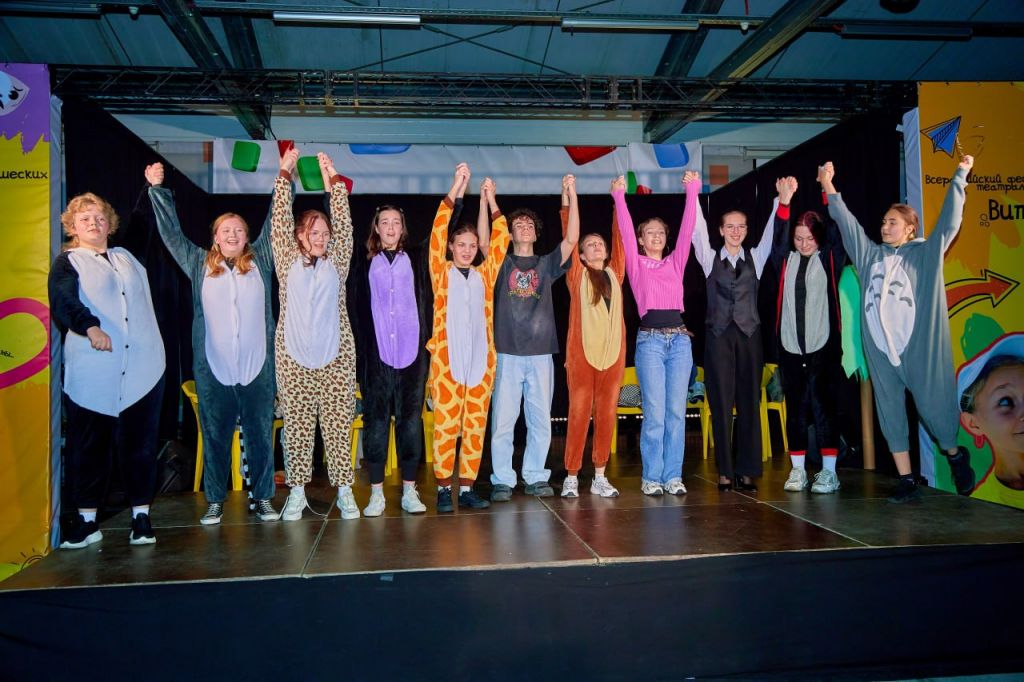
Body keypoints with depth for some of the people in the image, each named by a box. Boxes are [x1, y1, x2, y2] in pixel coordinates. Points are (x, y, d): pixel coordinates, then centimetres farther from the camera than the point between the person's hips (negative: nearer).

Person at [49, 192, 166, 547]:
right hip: (91, 371, -3)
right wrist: (90, 327, -30)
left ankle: (141, 515, 11)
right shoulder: (67, 262, 6)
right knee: (88, 444, 4)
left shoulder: (127, 257, 20)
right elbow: (63, 302, -13)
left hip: (143, 366, 3)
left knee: (139, 441, 3)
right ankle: (87, 520, 14)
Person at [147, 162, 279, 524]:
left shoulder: (260, 261, 9)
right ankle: (215, 500, 18)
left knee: (261, 433, 5)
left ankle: (263, 497, 16)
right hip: (212, 367, 1)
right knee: (214, 435, 6)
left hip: (257, 365, 0)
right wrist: (157, 189, 14)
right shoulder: (199, 264, 10)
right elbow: (171, 232, 14)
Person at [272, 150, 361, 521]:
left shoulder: (336, 263, 10)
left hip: (336, 357, 0)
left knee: (339, 425, 1)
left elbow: (343, 222, 4)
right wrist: (285, 174, 2)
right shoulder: (289, 262, 8)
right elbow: (279, 219, 4)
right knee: (297, 426, 4)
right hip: (294, 358, 0)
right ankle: (297, 491, 14)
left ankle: (344, 490, 8)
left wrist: (332, 178, 1)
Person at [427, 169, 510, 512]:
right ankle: (443, 489, 6)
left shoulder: (484, 274, 13)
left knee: (475, 426, 5)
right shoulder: (442, 272, 5)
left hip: (480, 358, 3)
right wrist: (455, 190, -9)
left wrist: (491, 201, 3)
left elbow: (500, 238, 9)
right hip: (447, 358, -3)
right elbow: (437, 232, -5)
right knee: (445, 425, -3)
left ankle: (467, 487, 14)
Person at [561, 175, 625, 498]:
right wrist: (570, 196, 0)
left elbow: (619, 238, 12)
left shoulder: (615, 273, 14)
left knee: (606, 414, 6)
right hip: (581, 352, -3)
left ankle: (600, 476, 14)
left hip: (613, 351, 3)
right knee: (578, 414, -1)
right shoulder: (577, 275, 6)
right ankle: (572, 476, 7)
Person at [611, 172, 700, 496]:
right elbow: (625, 231, -1)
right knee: (654, 414, -4)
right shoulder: (636, 264, 9)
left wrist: (692, 191, 2)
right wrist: (619, 195, -7)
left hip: (680, 338, 3)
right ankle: (651, 477, 5)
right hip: (650, 339, -3)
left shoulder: (675, 262, 16)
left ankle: (673, 476, 9)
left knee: (676, 412, 3)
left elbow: (687, 229, 8)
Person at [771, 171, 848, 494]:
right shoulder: (786, 260, 10)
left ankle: (829, 471, 4)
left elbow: (837, 233, -6)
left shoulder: (829, 260, 5)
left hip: (822, 345, -2)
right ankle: (797, 470, 12)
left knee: (823, 405, -2)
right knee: (795, 408, 6)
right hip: (790, 345, 2)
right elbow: (777, 239, -3)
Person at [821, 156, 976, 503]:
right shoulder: (871, 255, 14)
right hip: (880, 348, 4)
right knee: (890, 414, 4)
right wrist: (830, 189, 11)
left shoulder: (926, 253, 6)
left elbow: (950, 220, 0)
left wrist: (960, 175, 0)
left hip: (919, 347, -3)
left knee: (932, 406, 0)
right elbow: (847, 224, 14)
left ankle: (955, 456, 30)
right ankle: (907, 481, 13)